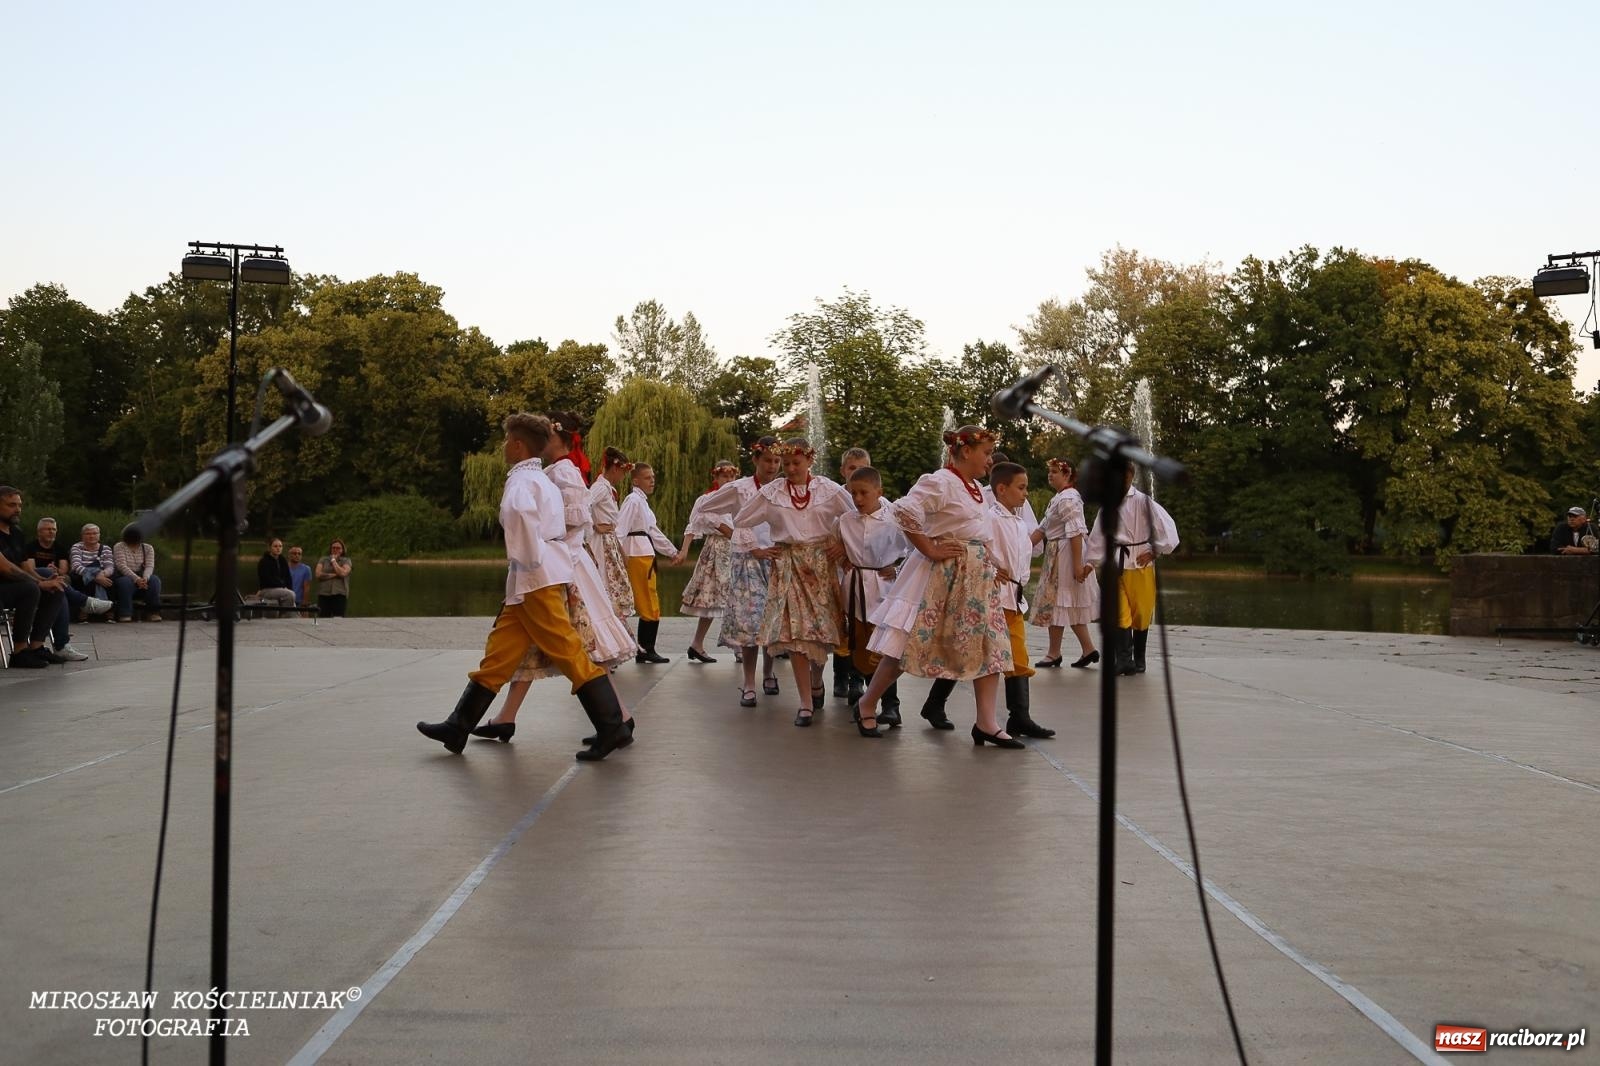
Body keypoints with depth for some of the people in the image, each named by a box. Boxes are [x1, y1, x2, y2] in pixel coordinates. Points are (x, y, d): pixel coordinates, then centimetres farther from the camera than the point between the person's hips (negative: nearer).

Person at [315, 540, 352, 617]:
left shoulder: (346, 560, 9)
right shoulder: (323, 559, 14)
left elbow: (342, 573, -9)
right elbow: (318, 574, -1)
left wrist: (333, 560, 1)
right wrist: (334, 575, -6)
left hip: (340, 594, -2)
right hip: (324, 594, 2)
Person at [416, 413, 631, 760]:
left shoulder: (521, 480, -7)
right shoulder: (542, 480, 22)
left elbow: (524, 520, -24)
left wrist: (527, 571, -19)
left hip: (537, 579, -10)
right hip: (537, 580, 10)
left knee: (568, 653, -9)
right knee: (499, 653, 11)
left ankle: (612, 728, -8)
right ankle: (458, 728, 16)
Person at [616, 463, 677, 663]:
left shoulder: (643, 502, 21)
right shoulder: (633, 500, -9)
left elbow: (653, 531, 26)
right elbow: (620, 528, -18)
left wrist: (673, 551, 27)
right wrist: (621, 554, -25)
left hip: (646, 555, 10)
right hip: (638, 556, -10)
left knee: (647, 606, 10)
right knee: (650, 606, -7)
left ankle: (645, 650, 13)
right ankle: (646, 650, -2)